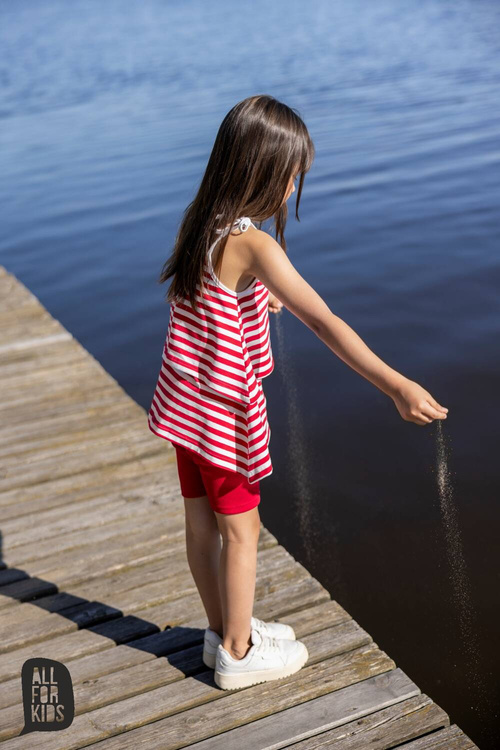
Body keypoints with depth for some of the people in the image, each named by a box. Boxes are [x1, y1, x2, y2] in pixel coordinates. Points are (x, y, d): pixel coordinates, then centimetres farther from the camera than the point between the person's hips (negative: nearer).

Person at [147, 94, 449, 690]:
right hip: (226, 409, -8)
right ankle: (238, 653, 26)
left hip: (182, 397, 8)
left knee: (202, 522, 18)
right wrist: (396, 385, -38)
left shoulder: (198, 222, 0)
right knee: (240, 529, 10)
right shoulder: (252, 245, -26)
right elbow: (323, 322, -34)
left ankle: (224, 630, 37)